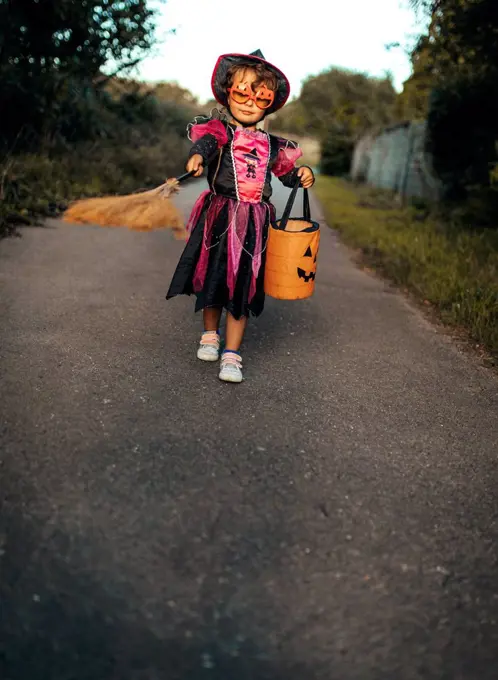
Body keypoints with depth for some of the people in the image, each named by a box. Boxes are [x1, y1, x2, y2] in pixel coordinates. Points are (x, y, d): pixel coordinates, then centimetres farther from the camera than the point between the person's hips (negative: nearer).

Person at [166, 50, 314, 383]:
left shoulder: (270, 144, 11)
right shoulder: (219, 130, -2)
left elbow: (285, 171, 24)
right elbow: (205, 141, -25)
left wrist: (302, 175, 2)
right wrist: (198, 155, -48)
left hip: (253, 223, 2)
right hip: (218, 217, -2)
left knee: (242, 286, 2)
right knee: (212, 277, 10)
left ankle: (232, 354, 11)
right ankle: (210, 334, 35)